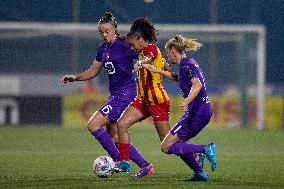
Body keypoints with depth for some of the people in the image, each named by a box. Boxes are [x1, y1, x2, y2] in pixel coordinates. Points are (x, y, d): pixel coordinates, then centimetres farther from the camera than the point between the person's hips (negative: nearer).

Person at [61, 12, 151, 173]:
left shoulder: (124, 45, -12)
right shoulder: (103, 48, 12)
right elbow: (94, 71, 22)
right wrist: (75, 78, 9)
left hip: (125, 93, -9)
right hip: (115, 94, 9)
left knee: (93, 125, -14)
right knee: (113, 135, 11)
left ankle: (119, 161, -8)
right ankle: (144, 165, 15)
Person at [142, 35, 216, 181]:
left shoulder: (186, 65, -13)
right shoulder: (188, 63, 16)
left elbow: (197, 85, -28)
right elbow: (177, 77, 37)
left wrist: (186, 101, -41)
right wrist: (158, 71, 36)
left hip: (197, 113, -10)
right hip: (204, 110, 10)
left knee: (166, 147, -8)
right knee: (177, 143, 20)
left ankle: (206, 149, -15)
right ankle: (200, 173, 14)